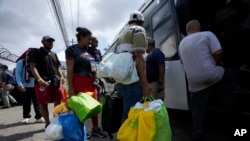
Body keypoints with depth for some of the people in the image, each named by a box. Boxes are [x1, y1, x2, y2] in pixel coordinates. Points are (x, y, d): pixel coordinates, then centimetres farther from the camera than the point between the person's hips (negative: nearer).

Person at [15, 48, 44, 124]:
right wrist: (20, 84, -15)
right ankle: (26, 117, 19)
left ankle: (39, 117, 10)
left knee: (37, 102, 5)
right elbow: (18, 74, -5)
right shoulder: (21, 62, 1)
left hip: (35, 86, 3)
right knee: (26, 102, 5)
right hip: (25, 86, -2)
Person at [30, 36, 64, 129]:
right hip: (42, 82, -5)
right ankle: (47, 123, 13)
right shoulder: (36, 52, 2)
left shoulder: (54, 54, 21)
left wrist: (61, 76, 3)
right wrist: (39, 80, -22)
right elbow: (32, 67, -8)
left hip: (55, 81, 6)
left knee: (58, 101, 6)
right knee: (43, 103, 1)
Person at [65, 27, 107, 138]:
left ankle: (95, 129, 21)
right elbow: (69, 70, -11)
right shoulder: (72, 50, -6)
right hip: (79, 81, -6)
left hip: (91, 81, 7)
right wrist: (70, 87, -16)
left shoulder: (89, 51, 13)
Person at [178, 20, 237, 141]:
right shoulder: (207, 35, -1)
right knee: (231, 76, 24)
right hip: (210, 74, -5)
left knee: (197, 109, 13)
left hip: (194, 81, 5)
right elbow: (218, 53, -11)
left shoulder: (181, 44, 17)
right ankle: (227, 105, 19)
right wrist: (217, 63, 11)